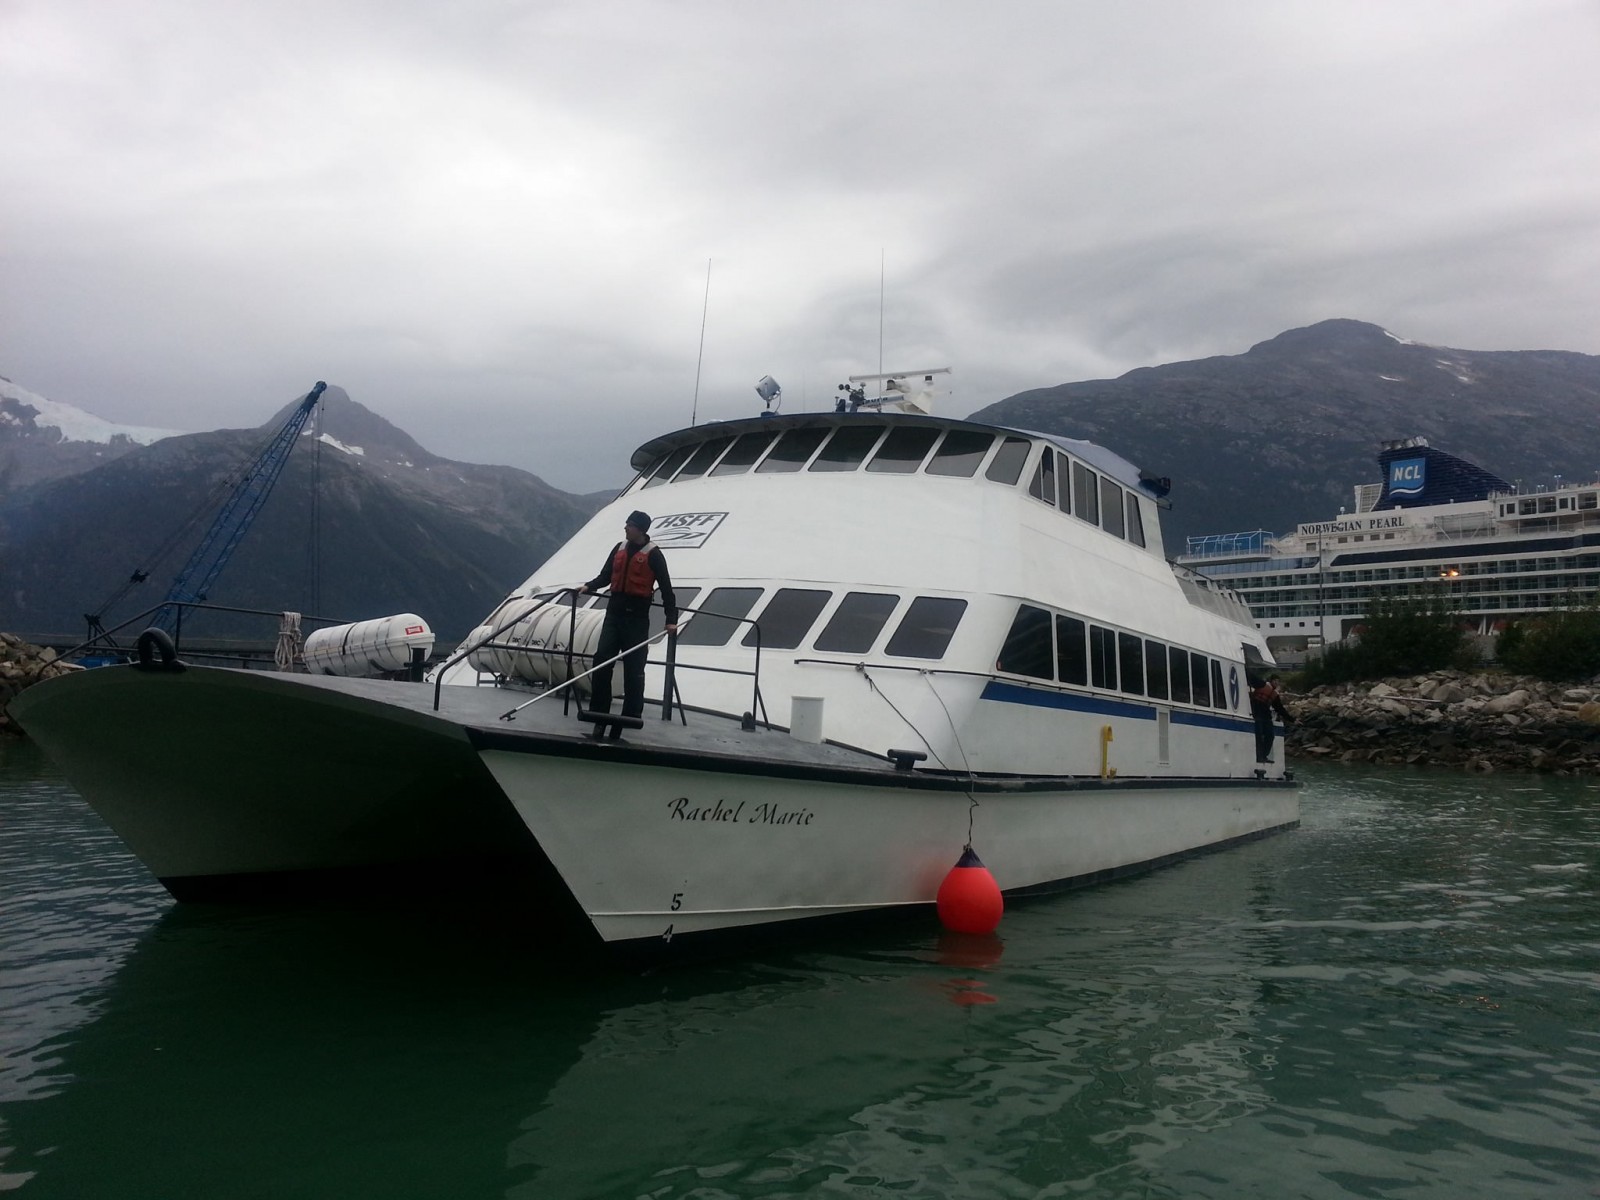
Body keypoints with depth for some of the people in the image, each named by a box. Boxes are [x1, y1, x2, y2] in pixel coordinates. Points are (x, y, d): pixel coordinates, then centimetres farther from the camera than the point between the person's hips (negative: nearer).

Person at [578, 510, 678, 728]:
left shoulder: (653, 554, -5)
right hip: (614, 611, 5)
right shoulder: (619, 548, 11)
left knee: (634, 667, -2)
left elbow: (665, 587, -5)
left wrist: (671, 618, -10)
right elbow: (605, 576, 17)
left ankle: (632, 713, 6)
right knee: (602, 659, -1)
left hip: (637, 616, -5)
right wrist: (589, 587, -3)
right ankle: (598, 709, 7)